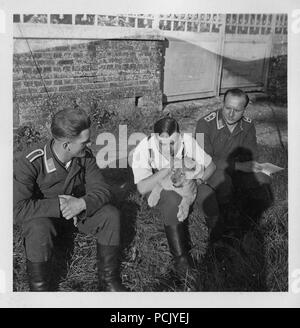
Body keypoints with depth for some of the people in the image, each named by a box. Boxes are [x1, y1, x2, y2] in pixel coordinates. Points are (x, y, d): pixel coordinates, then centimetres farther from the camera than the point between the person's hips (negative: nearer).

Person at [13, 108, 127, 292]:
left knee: (111, 214, -18)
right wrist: (58, 206, -35)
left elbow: (102, 190, -14)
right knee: (39, 229, -37)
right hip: (44, 216, -4)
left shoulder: (85, 156, -14)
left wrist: (82, 203, -35)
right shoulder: (30, 164, -27)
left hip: (78, 210, 4)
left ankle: (109, 281, -5)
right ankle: (39, 289, -14)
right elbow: (18, 208, -31)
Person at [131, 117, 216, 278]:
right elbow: (142, 188, -34)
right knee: (172, 200, -35)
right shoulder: (144, 149, -28)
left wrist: (197, 179, -29)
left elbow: (210, 165, -8)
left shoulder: (187, 141, -22)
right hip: (156, 187, -3)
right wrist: (169, 169, -41)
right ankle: (180, 256, -27)